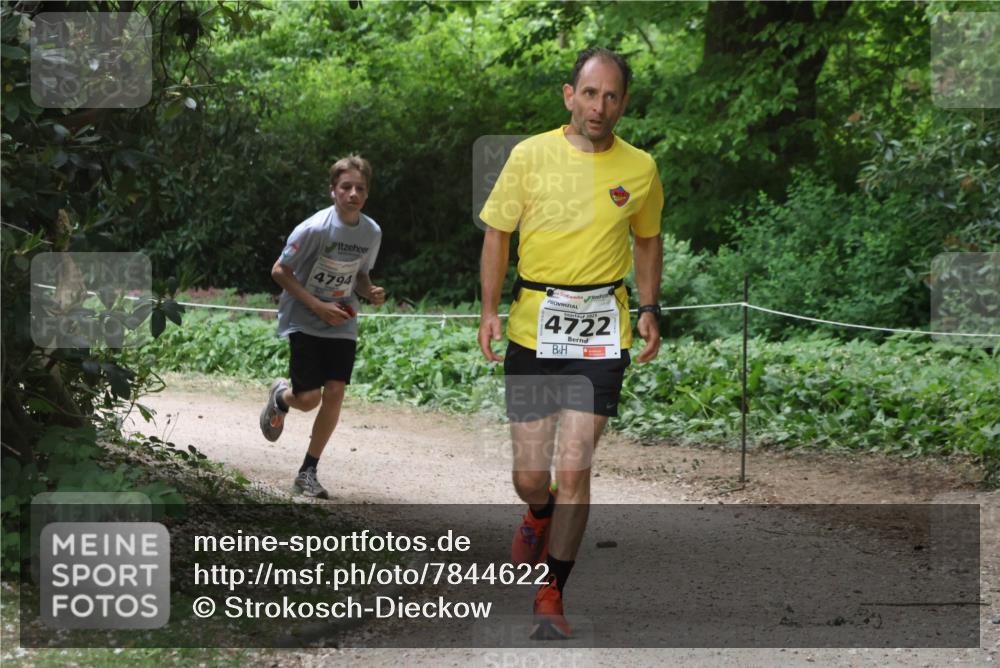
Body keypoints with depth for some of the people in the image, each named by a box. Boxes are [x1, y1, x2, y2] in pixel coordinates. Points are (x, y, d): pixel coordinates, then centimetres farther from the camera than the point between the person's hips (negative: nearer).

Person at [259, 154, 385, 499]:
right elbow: (279, 270, -12)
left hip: (342, 325, 4)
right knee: (309, 399, -10)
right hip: (304, 322, -4)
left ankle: (308, 472, 6)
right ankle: (281, 396, 30)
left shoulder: (372, 232, -2)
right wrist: (319, 306, -18)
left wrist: (370, 291, -8)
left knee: (334, 393, -8)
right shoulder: (315, 228, -18)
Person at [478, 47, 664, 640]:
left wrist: (649, 310, 8)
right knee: (530, 475, 4)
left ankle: (551, 597, 7)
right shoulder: (530, 155, -2)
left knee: (573, 472, -7)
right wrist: (489, 310, -2)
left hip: (601, 334, 0)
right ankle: (540, 516, 42)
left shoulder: (640, 168, 2)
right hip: (531, 329, 0)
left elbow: (648, 239, 18)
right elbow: (498, 233, 6)